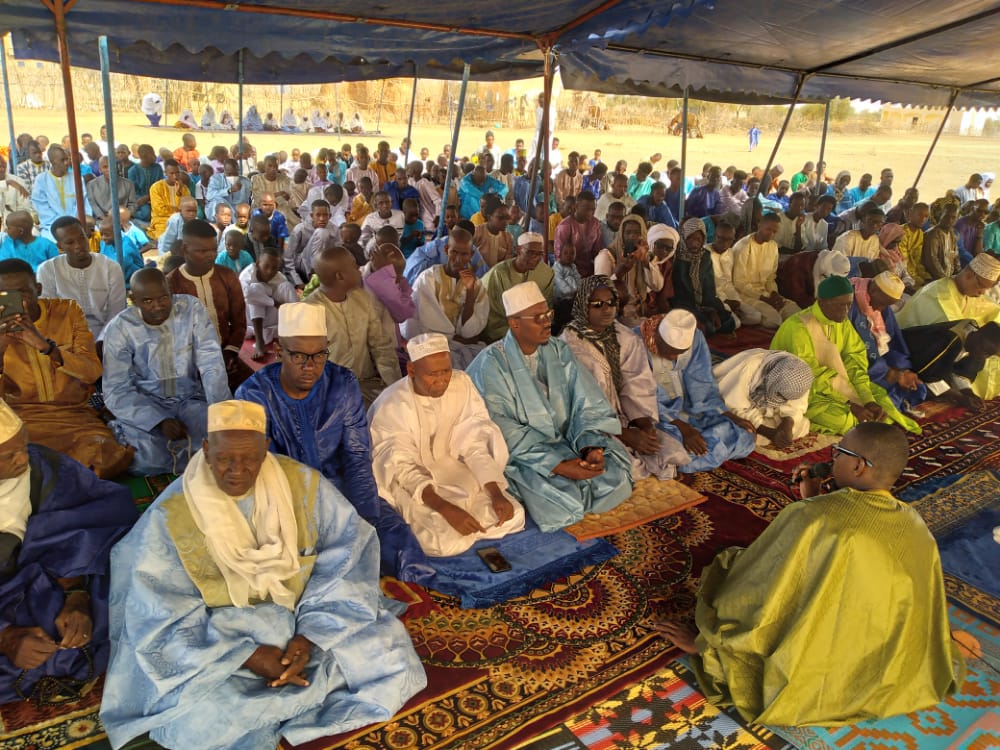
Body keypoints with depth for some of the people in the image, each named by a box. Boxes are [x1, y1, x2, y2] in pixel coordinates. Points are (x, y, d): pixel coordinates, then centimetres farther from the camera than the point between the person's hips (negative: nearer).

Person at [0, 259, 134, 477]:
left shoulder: (67, 311, 2)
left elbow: (92, 372, -11)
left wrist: (46, 345, -27)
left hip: (74, 414, 1)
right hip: (20, 418, 0)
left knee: (103, 457, -28)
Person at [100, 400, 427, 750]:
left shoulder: (304, 483, -13)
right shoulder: (170, 516, -15)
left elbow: (348, 554, -10)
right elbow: (161, 615, -13)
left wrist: (311, 635, -19)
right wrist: (247, 657, -21)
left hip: (306, 617, 2)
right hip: (218, 637, -2)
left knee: (390, 656, -13)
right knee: (201, 721, -27)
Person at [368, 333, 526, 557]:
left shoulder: (462, 384, -10)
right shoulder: (392, 405, -22)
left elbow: (474, 443, -9)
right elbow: (402, 470, -25)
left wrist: (496, 494, -23)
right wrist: (446, 508, -38)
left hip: (453, 471, 5)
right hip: (409, 484, -4)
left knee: (512, 516, -11)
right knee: (447, 540, -28)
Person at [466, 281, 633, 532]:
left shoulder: (559, 351, 3)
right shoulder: (492, 363, -13)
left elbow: (586, 402, -3)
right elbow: (504, 432, -19)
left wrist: (592, 445, -22)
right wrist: (558, 466, -26)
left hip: (566, 443, 5)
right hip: (521, 455, -5)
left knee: (616, 478, -17)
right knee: (563, 501, -28)